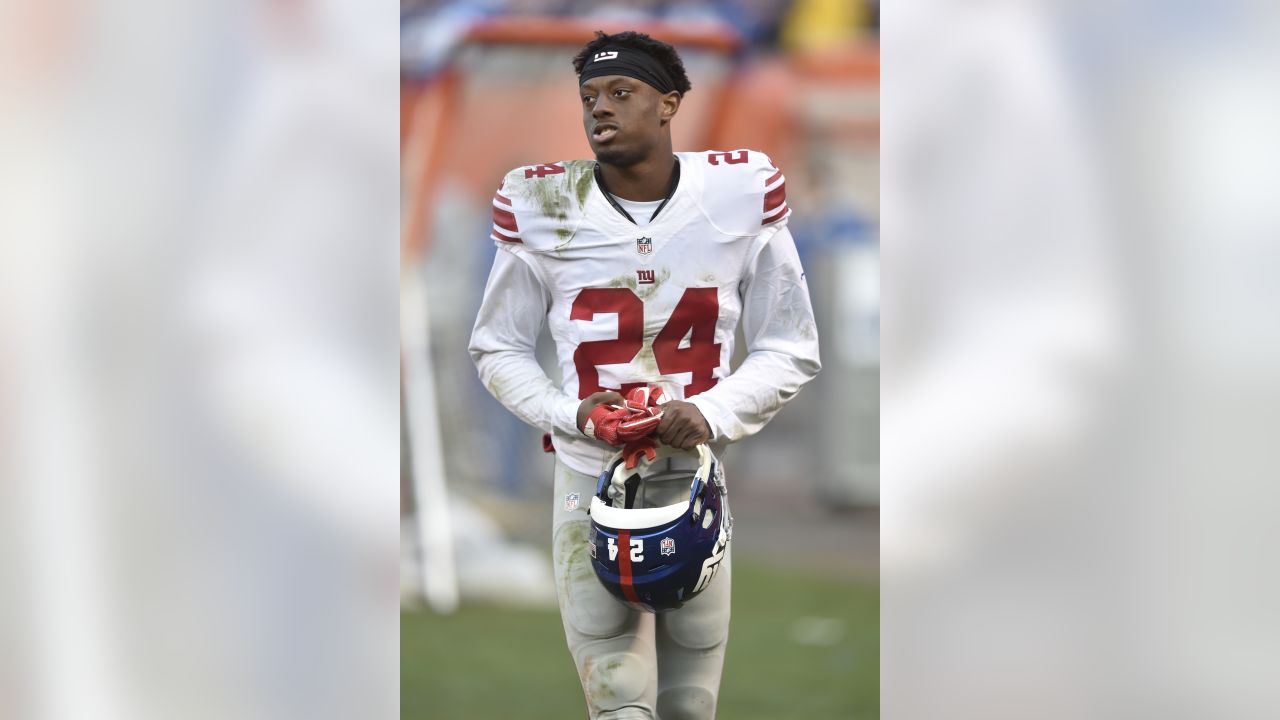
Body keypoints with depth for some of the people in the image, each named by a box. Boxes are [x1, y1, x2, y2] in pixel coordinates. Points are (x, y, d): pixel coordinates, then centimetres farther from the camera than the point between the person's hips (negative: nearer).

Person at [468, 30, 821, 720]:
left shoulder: (743, 193, -4)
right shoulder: (542, 206, -5)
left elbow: (790, 350, 4)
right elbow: (497, 348, 7)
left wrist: (712, 413, -14)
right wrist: (570, 412, -11)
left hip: (698, 481, 1)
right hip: (590, 485, -1)